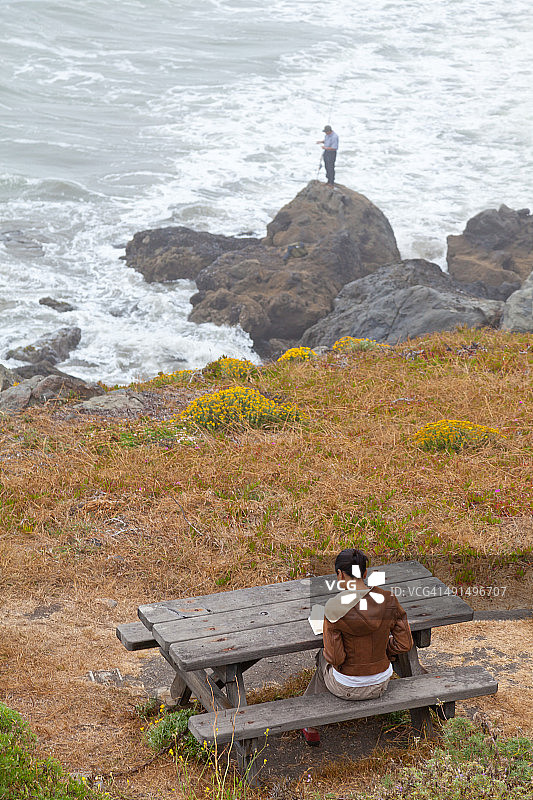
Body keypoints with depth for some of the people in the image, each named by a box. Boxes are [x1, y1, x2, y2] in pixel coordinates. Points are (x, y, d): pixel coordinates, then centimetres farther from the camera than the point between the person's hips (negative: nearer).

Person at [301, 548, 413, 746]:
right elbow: (404, 643, -5)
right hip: (382, 683, 4)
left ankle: (311, 725, 48)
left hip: (347, 688, -4)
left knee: (323, 658, 32)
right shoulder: (388, 600, -12)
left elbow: (335, 657, -20)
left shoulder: (334, 608, -23)